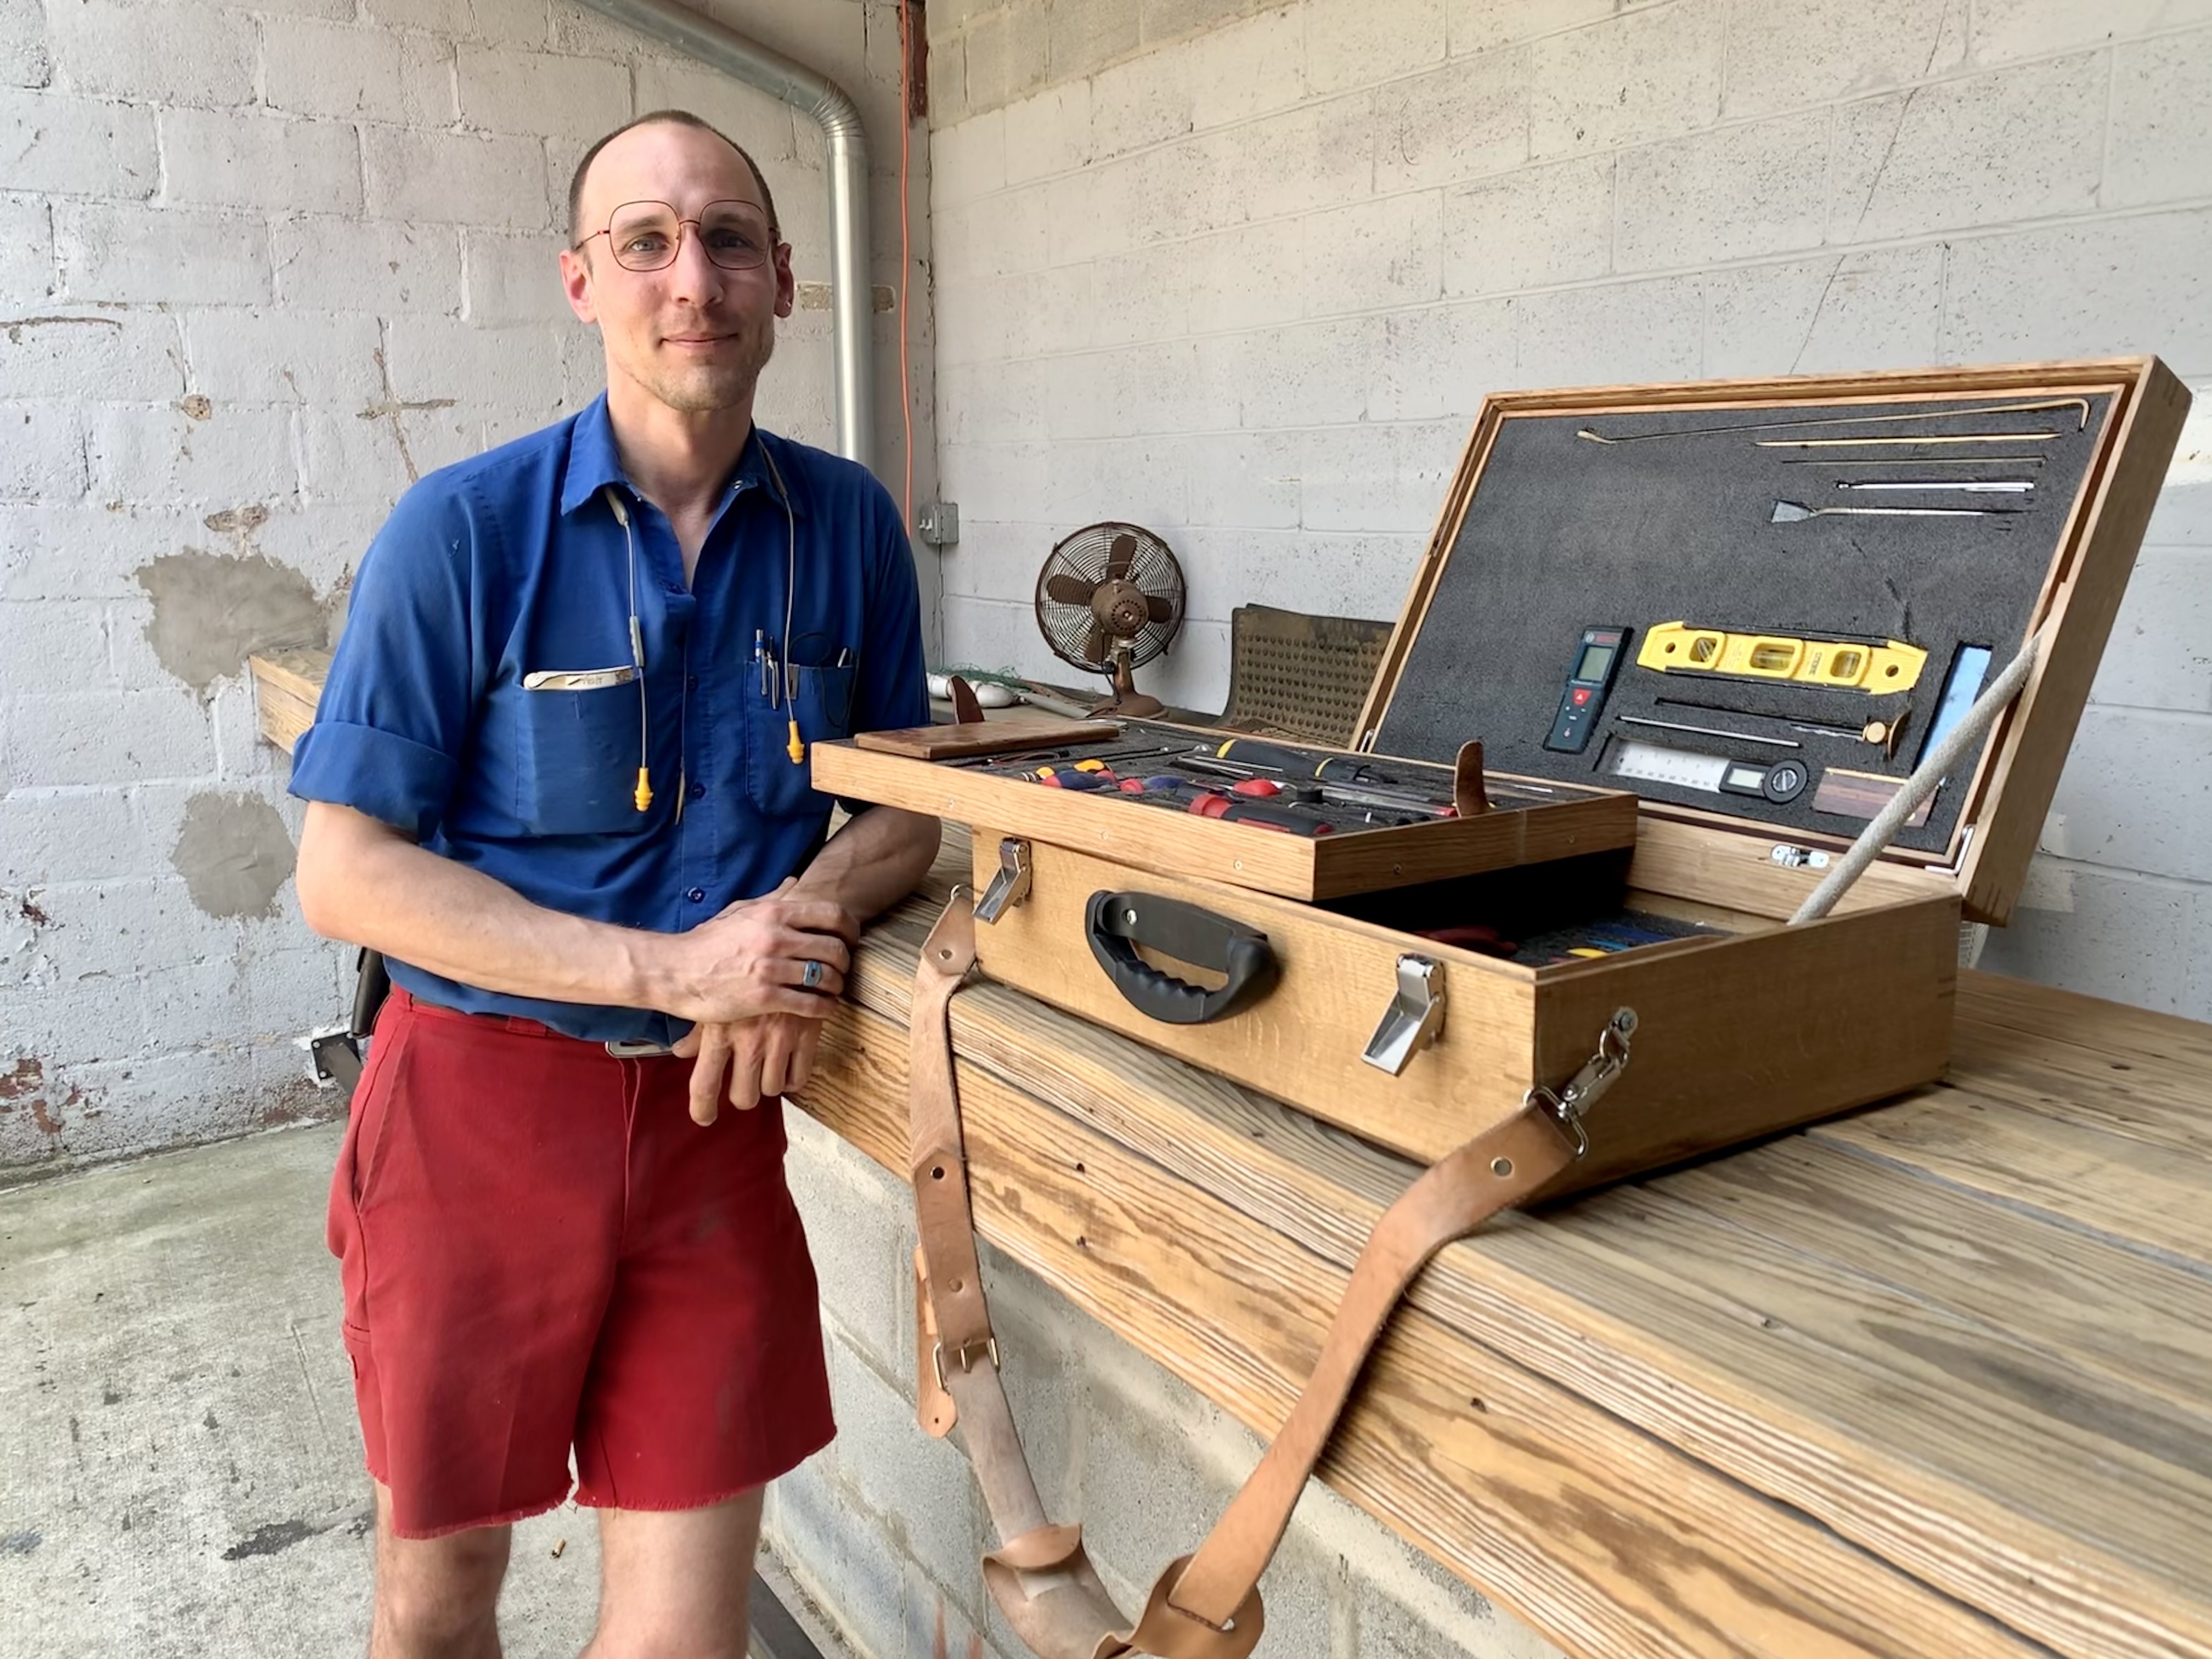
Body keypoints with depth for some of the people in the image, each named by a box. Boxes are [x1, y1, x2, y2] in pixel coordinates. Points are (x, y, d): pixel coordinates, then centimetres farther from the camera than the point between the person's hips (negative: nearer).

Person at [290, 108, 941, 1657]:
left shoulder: (848, 524, 1)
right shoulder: (465, 528, -10)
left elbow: (905, 798, 8)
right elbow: (346, 873, -11)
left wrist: (811, 920, -15)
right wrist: (669, 966, -20)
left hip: (710, 1112, 2)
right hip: (485, 1100, -1)